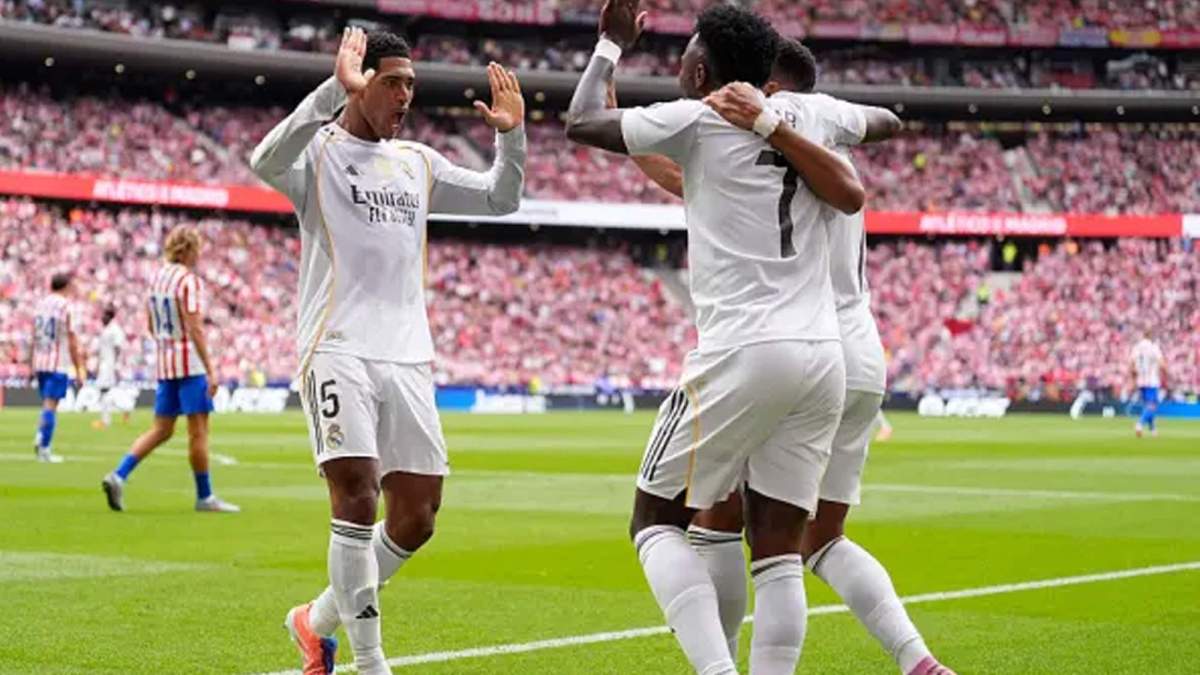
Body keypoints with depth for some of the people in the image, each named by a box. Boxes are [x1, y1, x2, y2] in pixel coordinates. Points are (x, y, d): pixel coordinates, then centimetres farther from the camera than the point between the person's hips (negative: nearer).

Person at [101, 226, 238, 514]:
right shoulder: (189, 281, -13)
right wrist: (211, 370, -18)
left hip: (164, 364, 8)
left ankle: (119, 475, -4)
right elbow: (195, 328, -18)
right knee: (198, 432, 0)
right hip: (190, 363, -8)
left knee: (161, 430, 11)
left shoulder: (158, 277, 11)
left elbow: (151, 325, 17)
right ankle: (204, 496, 7)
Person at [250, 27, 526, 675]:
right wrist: (336, 89, -29)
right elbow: (267, 162, -22)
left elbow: (500, 200, 25)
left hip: (407, 356, 6)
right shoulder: (318, 150, 2)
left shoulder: (417, 163, 20)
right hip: (337, 348, -6)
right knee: (357, 493, -20)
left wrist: (511, 135, 7)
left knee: (416, 516, 3)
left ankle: (319, 620, 23)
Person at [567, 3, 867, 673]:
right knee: (780, 553, 7)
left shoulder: (695, 120, 1)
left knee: (657, 521, 7)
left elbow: (582, 122, 10)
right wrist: (773, 125, 13)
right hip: (825, 355, 5)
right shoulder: (799, 119, 14)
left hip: (743, 351, -5)